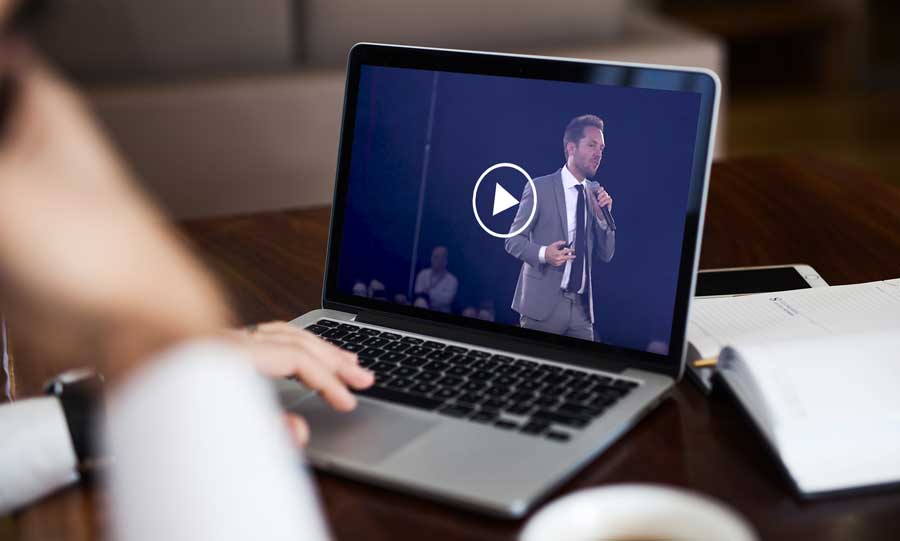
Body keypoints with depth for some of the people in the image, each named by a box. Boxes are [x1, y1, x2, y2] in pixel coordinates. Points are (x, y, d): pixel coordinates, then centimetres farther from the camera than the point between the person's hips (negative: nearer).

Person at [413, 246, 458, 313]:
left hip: (441, 314, -3)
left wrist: (429, 292, -7)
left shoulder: (452, 280, 0)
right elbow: (418, 293, -1)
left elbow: (447, 298, -11)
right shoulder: (423, 274, 8)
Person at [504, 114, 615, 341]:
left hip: (582, 306, 4)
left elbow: (606, 255, 11)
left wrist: (602, 216, -5)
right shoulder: (540, 187, -4)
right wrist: (543, 253, -22)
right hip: (543, 303, -4)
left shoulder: (595, 193, 10)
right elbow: (513, 241, -4)